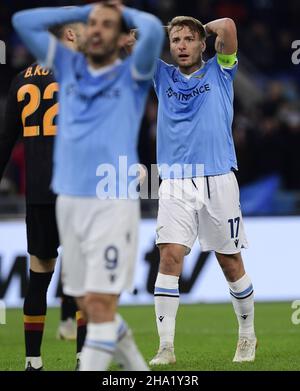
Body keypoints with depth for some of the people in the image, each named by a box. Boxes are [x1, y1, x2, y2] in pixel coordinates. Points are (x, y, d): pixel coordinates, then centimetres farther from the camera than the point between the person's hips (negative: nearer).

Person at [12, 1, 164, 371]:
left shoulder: (132, 74, 2)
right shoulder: (68, 66, 14)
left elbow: (153, 30, -16)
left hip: (114, 203, -5)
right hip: (69, 202, 5)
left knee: (100, 304, -11)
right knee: (89, 306, 10)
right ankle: (136, 368, 29)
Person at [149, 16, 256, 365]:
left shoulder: (219, 72, 8)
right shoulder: (162, 76, 14)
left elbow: (227, 27, -6)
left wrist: (204, 28, 8)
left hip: (218, 181, -1)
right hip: (175, 184, 1)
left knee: (231, 264, 6)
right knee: (169, 257, -13)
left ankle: (247, 336, 25)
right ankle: (166, 347, -13)